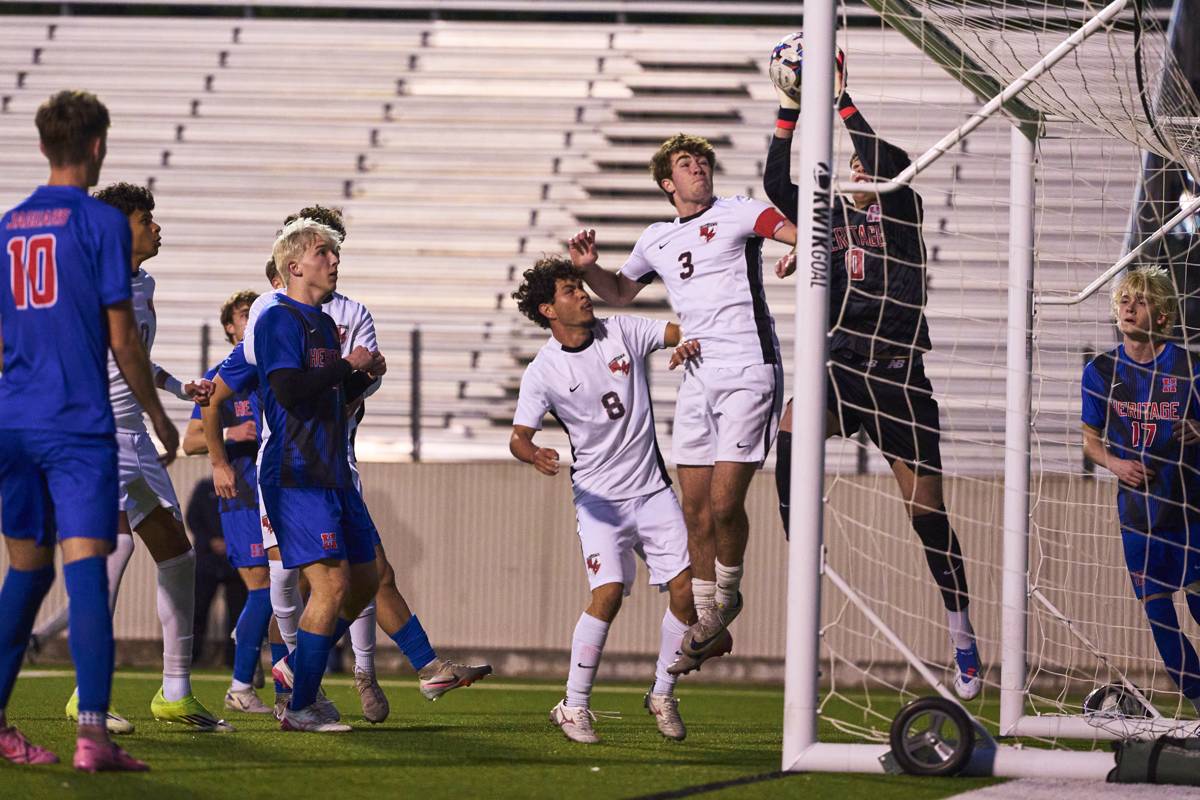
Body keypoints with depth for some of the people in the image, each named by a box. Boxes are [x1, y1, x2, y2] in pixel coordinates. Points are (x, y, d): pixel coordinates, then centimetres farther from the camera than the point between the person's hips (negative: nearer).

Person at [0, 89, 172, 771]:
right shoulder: (102, 223, -7)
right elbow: (122, 338, -7)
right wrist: (158, 414, 5)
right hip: (79, 427, -6)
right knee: (87, 573, -10)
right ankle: (93, 733, -19)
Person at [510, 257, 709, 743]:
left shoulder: (621, 331, 1)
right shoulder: (543, 372, -7)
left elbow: (685, 333, 5)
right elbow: (518, 436, -8)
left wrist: (692, 344, -19)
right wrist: (535, 455, -31)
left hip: (653, 487, 4)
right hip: (599, 496, -4)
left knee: (685, 589, -5)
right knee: (608, 594, -18)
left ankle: (663, 695, 14)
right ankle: (573, 706, -6)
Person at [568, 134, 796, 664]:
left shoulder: (738, 214, 1)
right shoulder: (656, 241, 18)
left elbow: (799, 233, -14)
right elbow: (620, 292, 35)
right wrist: (588, 267, 14)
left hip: (749, 375, -5)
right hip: (697, 378, 5)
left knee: (725, 501, -12)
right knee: (695, 506, 3)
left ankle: (728, 593, 13)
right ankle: (707, 617, 15)